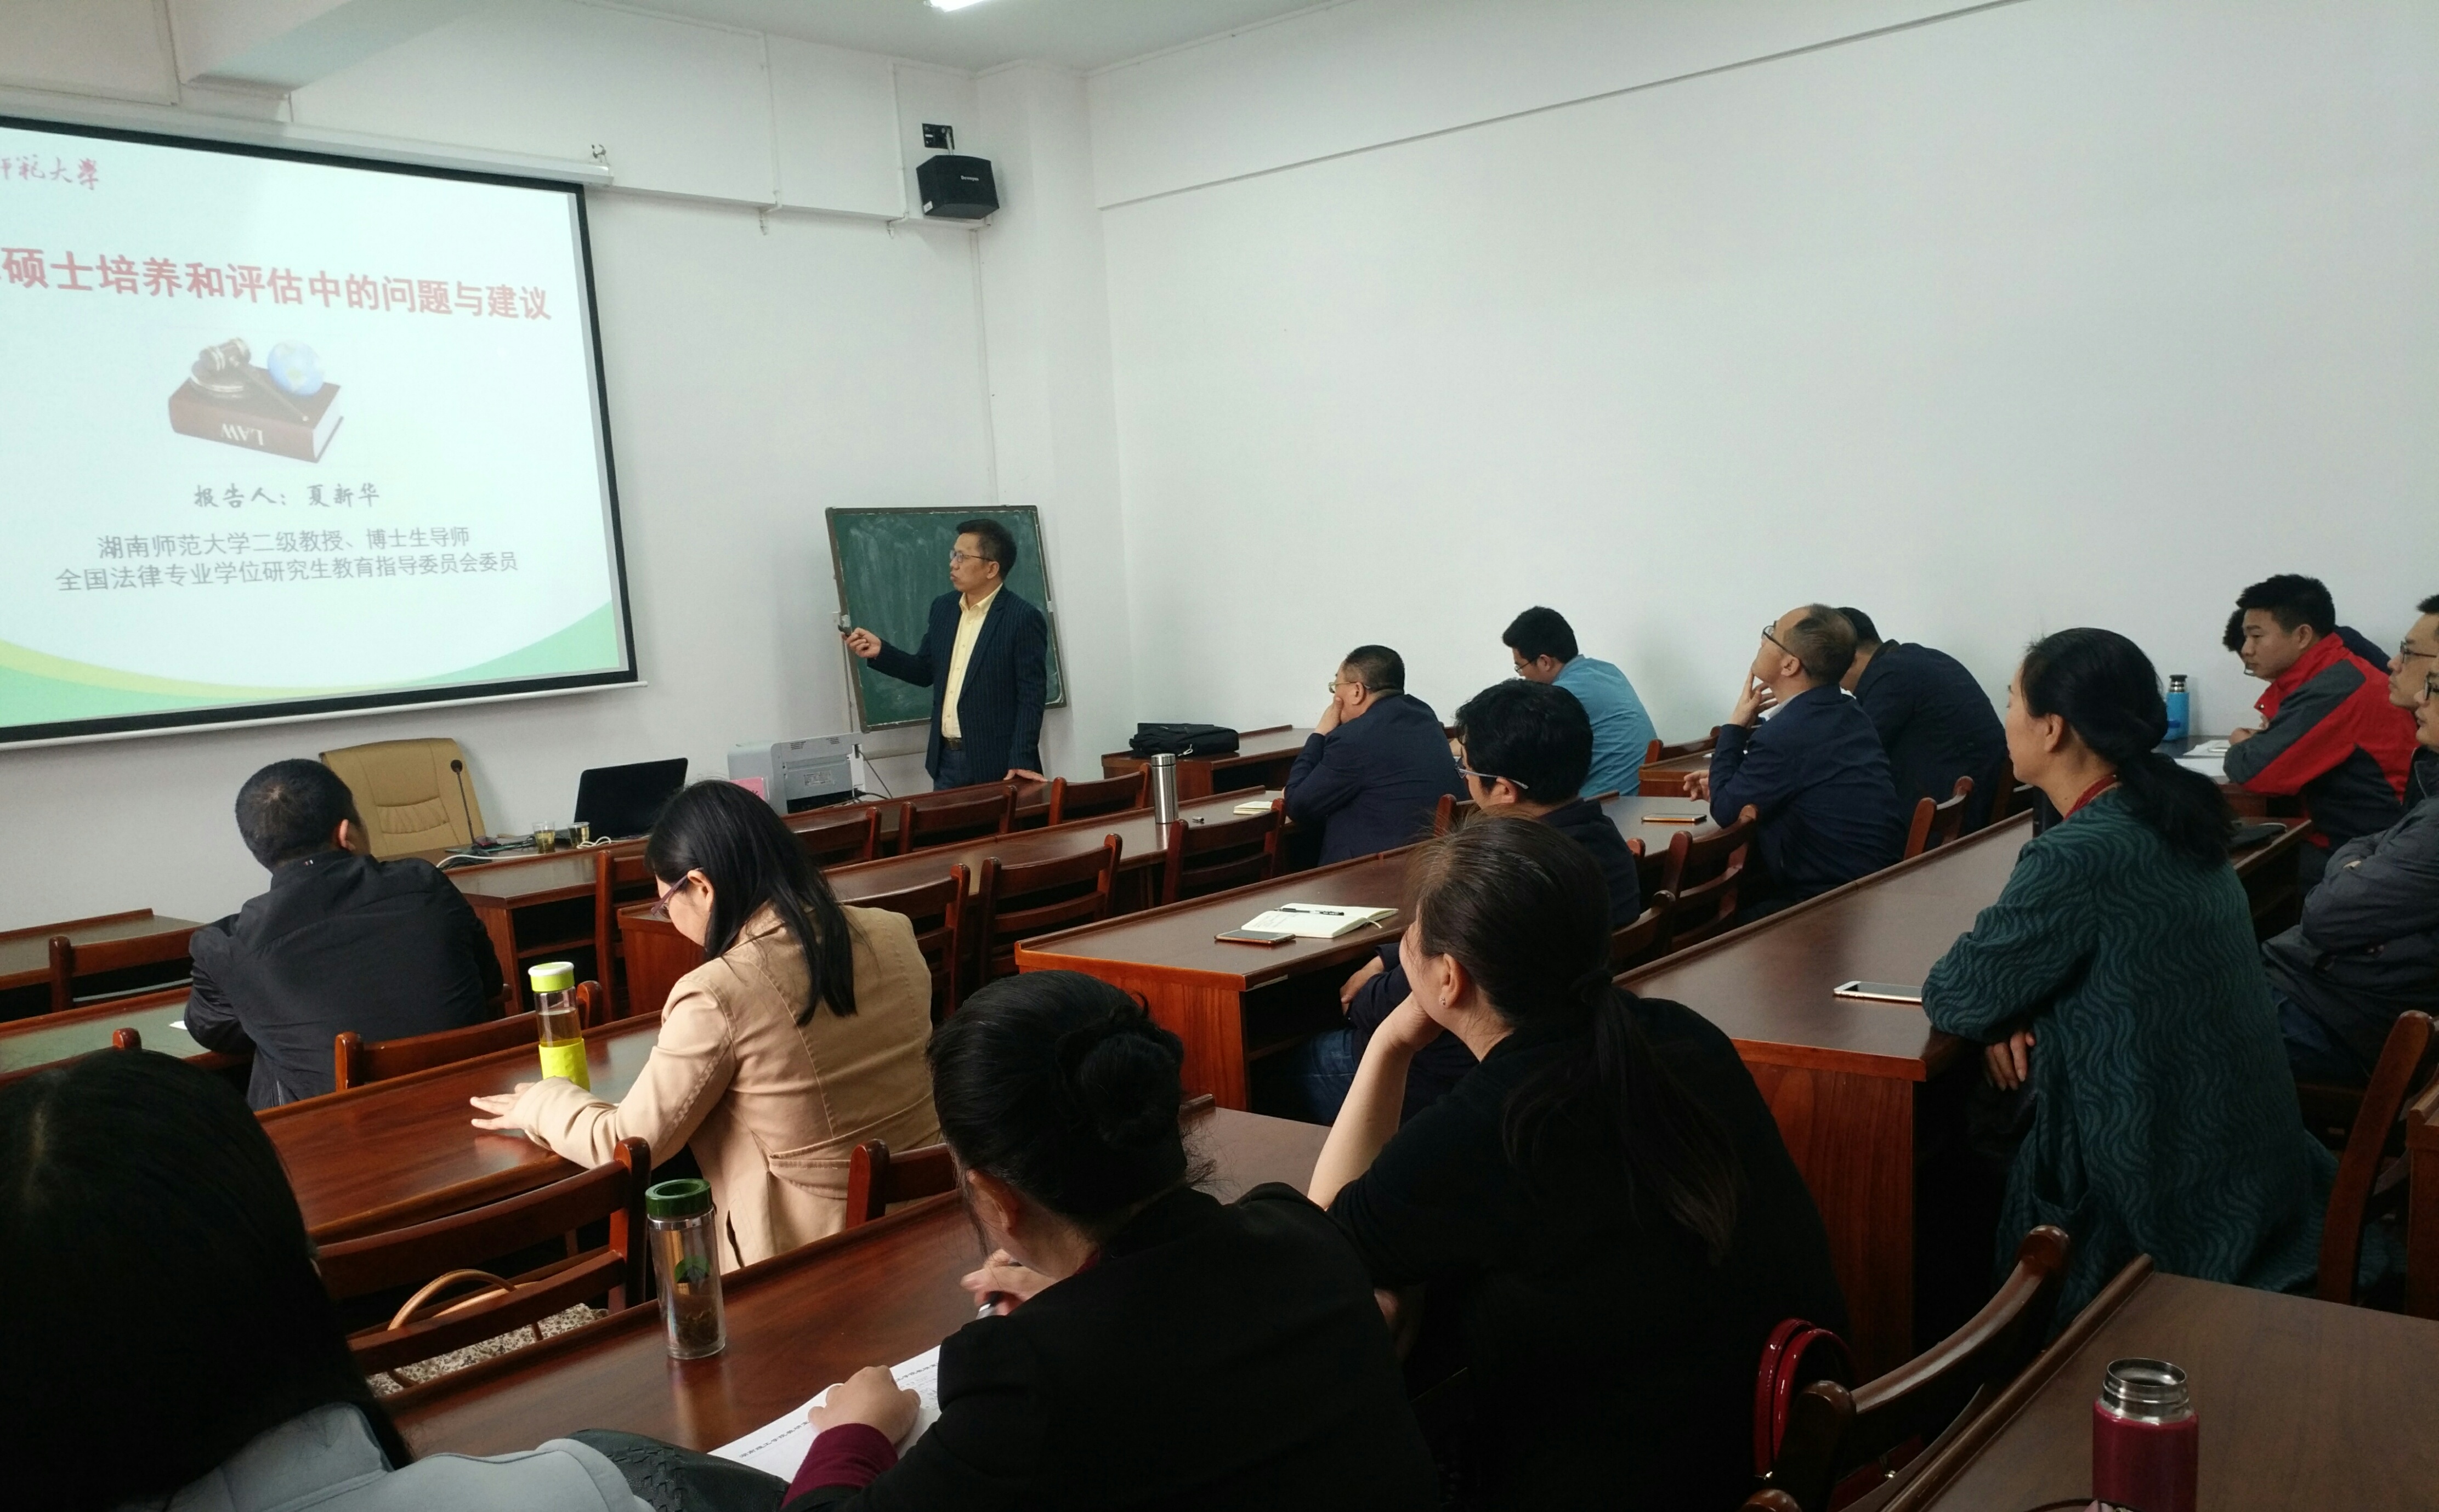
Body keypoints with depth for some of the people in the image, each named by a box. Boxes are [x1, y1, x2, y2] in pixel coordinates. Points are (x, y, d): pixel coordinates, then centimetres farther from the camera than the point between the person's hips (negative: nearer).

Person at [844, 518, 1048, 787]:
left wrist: (1021, 762, -20)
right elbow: (926, 672, 16)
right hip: (946, 761, 6)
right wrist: (881, 651, 1)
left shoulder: (1024, 619, -11)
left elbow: (1031, 697, -14)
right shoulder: (943, 607, 9)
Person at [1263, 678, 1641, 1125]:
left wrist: (1361, 1001, 0)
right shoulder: (1603, 837, -7)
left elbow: (1397, 1011, -21)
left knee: (1270, 1069, 12)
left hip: (1465, 1078, -8)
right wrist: (1388, 959, 6)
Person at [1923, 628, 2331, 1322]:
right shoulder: (2166, 814, 2)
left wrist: (2002, 1013, 4)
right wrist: (2013, 1007, -3)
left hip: (2172, 1192, -8)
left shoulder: (2078, 855, -26)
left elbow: (1952, 997, -17)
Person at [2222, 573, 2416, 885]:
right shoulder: (2333, 673, 10)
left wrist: (2240, 746, -3)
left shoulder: (2334, 689, -21)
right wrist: (2255, 743, -6)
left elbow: (2254, 770, -25)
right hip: (2347, 839, 8)